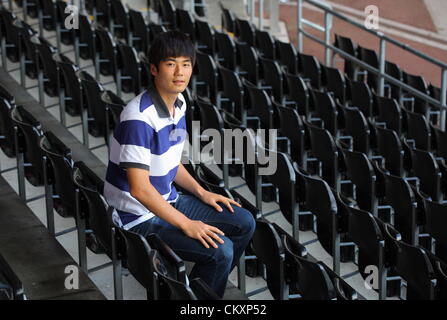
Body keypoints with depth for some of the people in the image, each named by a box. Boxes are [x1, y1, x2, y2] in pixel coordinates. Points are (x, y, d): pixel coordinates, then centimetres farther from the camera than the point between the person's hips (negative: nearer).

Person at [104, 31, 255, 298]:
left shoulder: (178, 103, 2)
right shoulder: (140, 118, -27)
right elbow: (140, 188, -28)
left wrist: (201, 193, 7)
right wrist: (186, 224, -24)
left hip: (167, 201, 9)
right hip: (140, 217, -9)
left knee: (244, 224, 9)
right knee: (219, 249, -22)